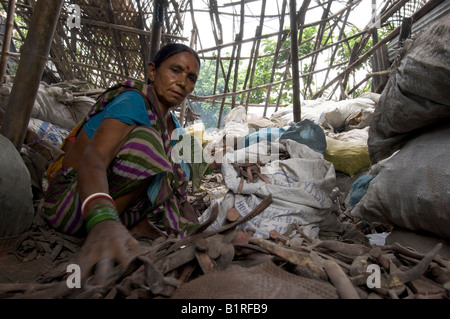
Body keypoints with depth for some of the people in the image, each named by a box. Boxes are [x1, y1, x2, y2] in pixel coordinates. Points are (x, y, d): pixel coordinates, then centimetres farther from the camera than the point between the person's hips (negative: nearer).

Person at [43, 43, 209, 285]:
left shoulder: (174, 128, 6)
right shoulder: (133, 101, -19)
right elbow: (93, 158, -36)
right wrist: (103, 221, -54)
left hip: (113, 206, 8)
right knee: (145, 140, -30)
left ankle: (138, 225, -12)